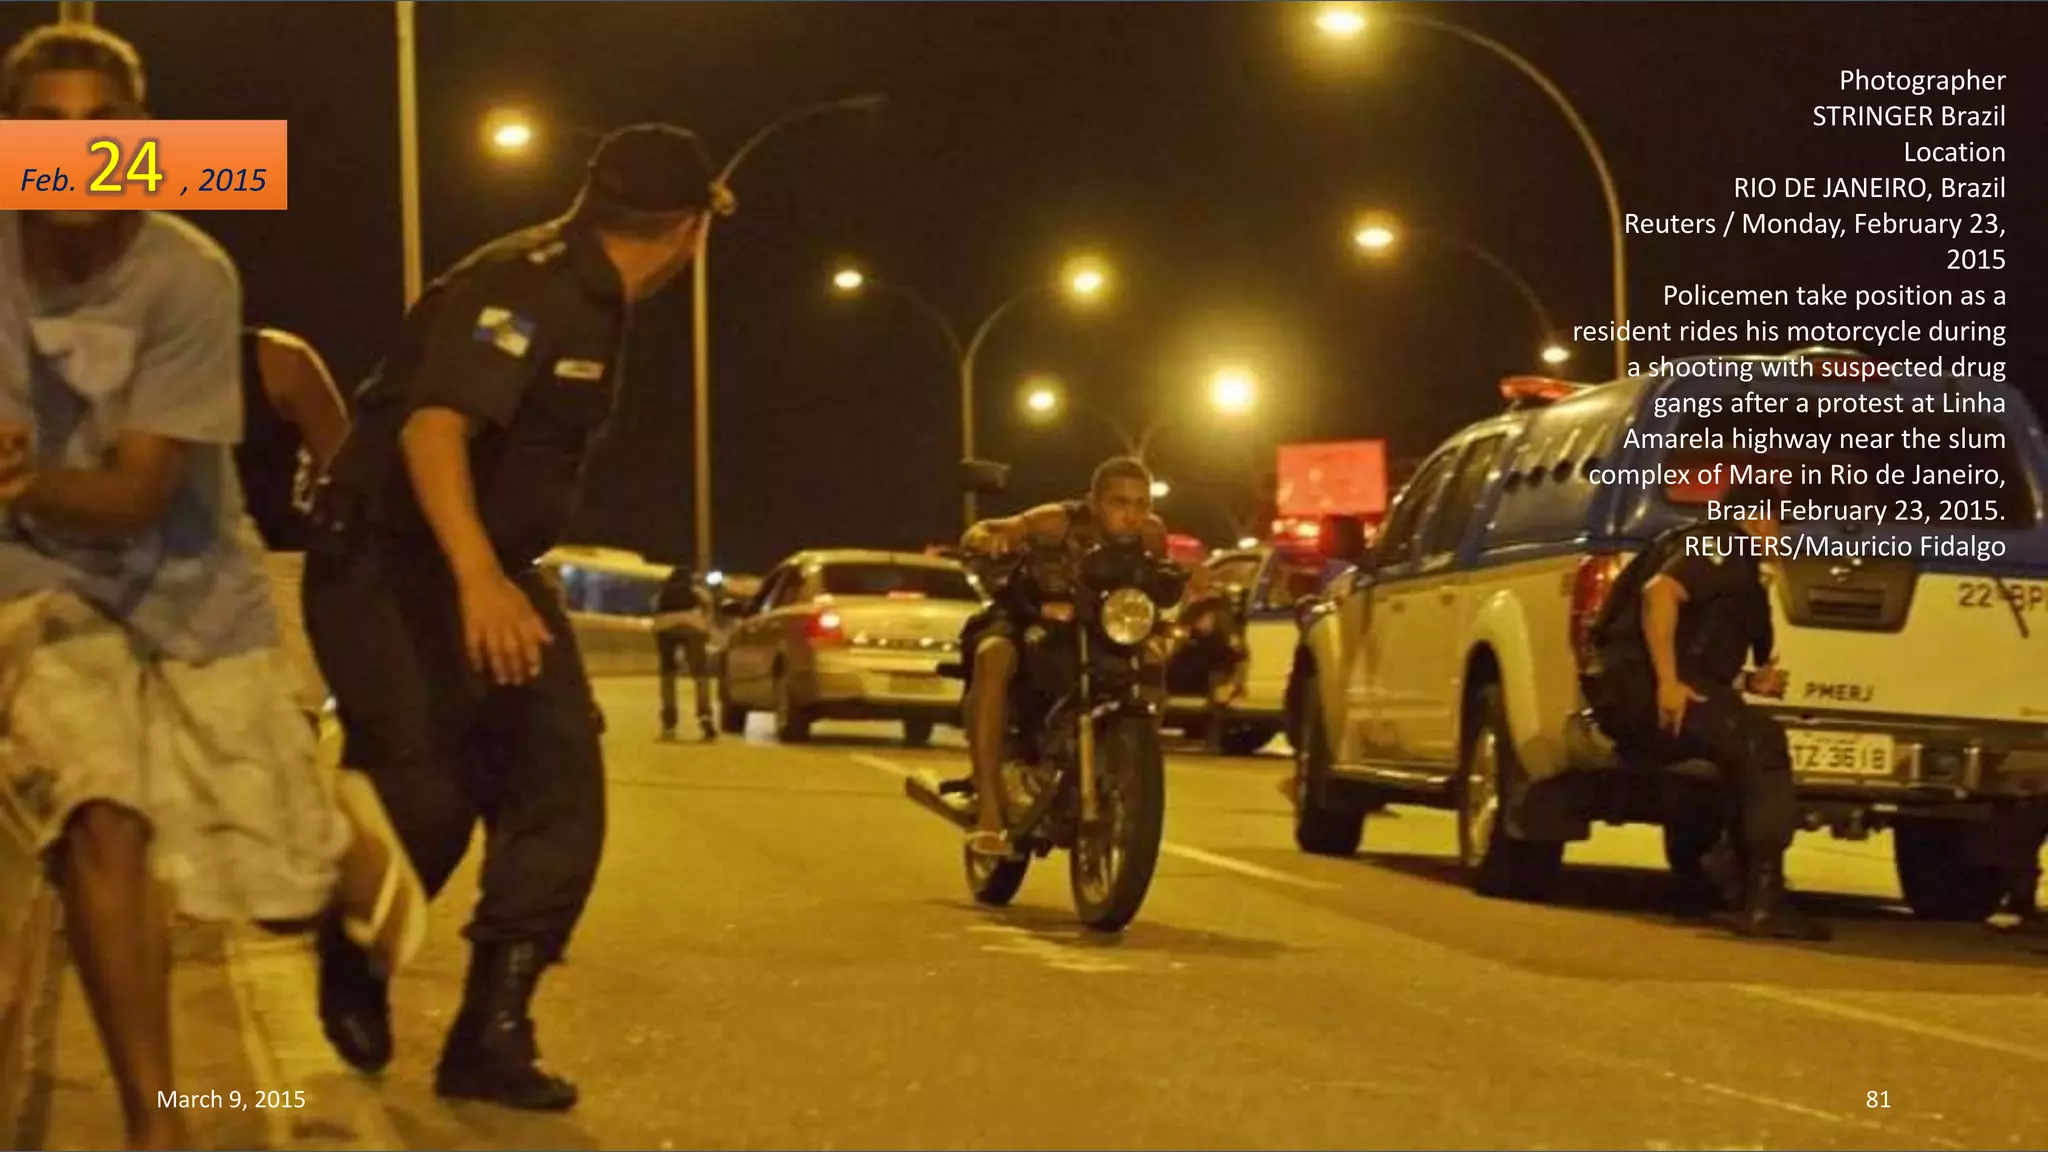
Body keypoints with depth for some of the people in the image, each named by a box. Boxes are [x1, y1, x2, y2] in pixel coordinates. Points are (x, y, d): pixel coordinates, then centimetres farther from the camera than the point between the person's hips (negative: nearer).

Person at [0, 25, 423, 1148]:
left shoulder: (187, 277, -22)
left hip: (188, 583, -1)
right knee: (102, 824, -25)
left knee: (282, 893, 5)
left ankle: (348, 829, 45)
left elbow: (136, 495, -24)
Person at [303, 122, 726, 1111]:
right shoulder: (527, 285, -20)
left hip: (492, 575, 9)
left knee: (558, 794, -7)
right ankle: (351, 968, 19)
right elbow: (433, 425, -34)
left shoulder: (590, 301, 10)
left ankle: (491, 1037, -4)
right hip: (389, 568, -9)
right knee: (424, 800, -13)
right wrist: (479, 579, -46)